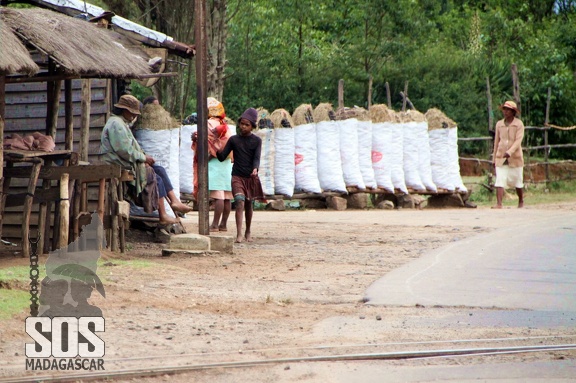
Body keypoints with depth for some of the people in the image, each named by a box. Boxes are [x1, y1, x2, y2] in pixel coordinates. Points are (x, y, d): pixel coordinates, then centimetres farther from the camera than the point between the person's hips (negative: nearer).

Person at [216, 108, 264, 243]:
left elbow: (257, 157, -9)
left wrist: (255, 169, -30)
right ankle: (239, 234, -27)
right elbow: (222, 157, 3)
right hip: (237, 176, -1)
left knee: (249, 204, 13)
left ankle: (248, 232, 32)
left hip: (251, 177, 1)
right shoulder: (234, 140, 5)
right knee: (239, 201, -20)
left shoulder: (256, 140, 3)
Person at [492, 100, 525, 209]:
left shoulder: (519, 124, -3)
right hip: (501, 158, 2)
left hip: (515, 158, -2)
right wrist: (494, 158, 13)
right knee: (499, 181, -12)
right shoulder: (499, 124, 9)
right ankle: (499, 204, -18)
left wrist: (510, 152, -27)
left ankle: (521, 202, 27)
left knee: (518, 182, 9)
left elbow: (518, 141, -13)